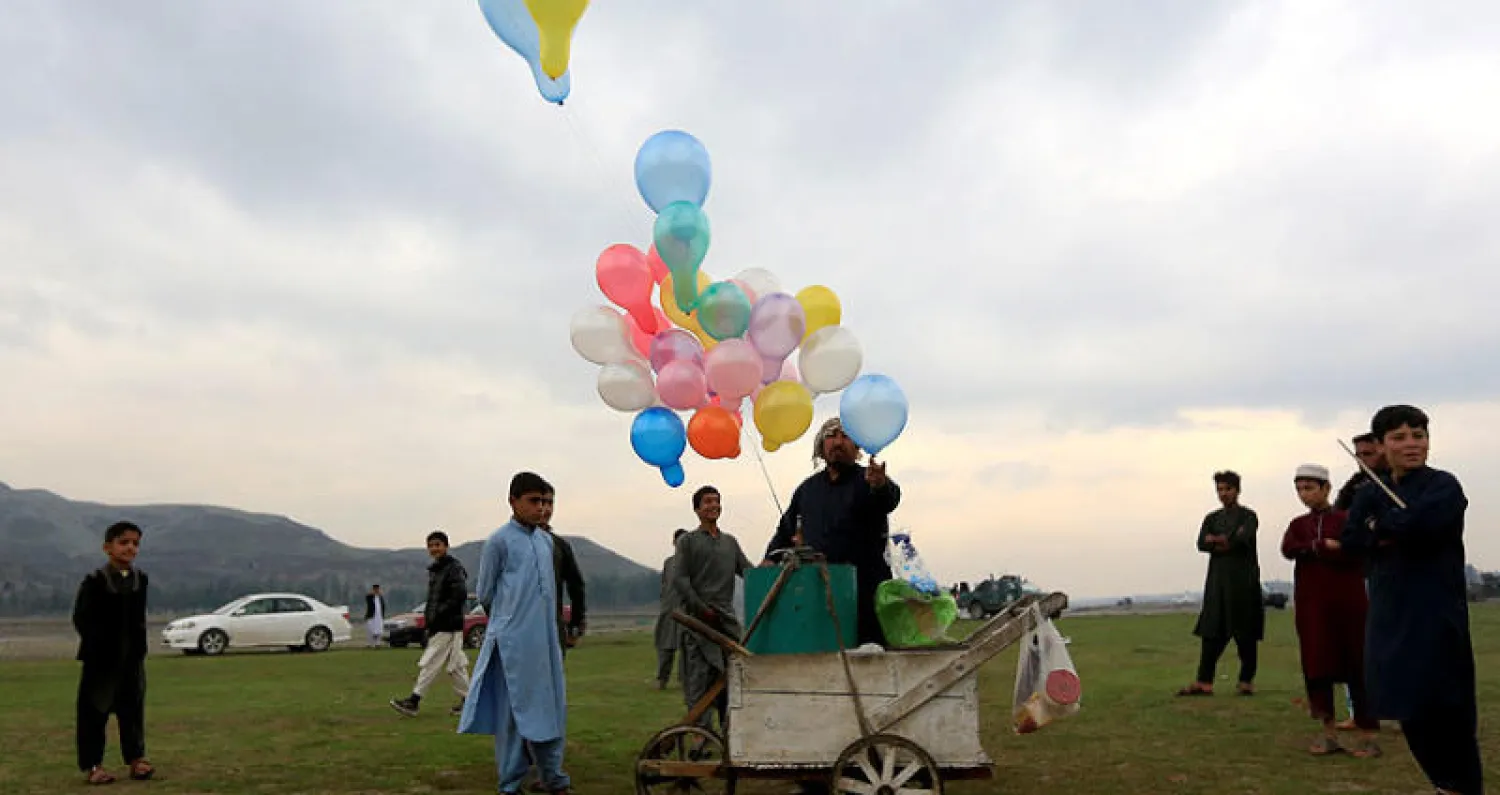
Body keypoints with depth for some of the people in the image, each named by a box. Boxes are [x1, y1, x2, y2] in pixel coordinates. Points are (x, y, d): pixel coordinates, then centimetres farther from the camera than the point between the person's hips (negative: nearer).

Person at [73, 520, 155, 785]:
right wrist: (98, 644, -15)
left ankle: (135, 758, 18)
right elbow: (81, 618, -10)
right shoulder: (94, 581, -11)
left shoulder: (141, 579, 5)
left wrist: (140, 644, 5)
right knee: (95, 710, 1)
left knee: (133, 707, 10)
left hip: (133, 656, 5)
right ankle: (92, 765, 9)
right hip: (101, 657, -5)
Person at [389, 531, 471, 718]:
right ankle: (467, 699, 18)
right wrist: (428, 619, 11)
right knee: (456, 665, 12)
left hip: (448, 627, -9)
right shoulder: (434, 570, 17)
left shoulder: (454, 568, -12)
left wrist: (438, 615, -18)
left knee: (430, 663, -8)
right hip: (437, 626, 9)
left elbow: (460, 596, -20)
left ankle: (414, 701, -6)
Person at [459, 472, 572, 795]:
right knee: (513, 712, 0)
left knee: (551, 708, 11)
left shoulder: (548, 541, 12)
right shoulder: (499, 541, -7)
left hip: (546, 640, 6)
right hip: (513, 641, -6)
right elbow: (485, 594, 0)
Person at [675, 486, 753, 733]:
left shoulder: (730, 542, 20)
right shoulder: (687, 541, 5)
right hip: (698, 620, -5)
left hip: (727, 618, 5)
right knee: (700, 678, -7)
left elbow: (748, 571, 12)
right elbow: (679, 579, -4)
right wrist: (702, 608, -11)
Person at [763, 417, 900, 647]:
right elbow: (786, 528, 30)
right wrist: (771, 558, 13)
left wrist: (880, 486, -47)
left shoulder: (867, 480, 1)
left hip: (864, 589, -4)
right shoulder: (808, 488, 18)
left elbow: (890, 498, -23)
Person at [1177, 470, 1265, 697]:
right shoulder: (1211, 519, 16)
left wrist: (1217, 540, -5)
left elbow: (1244, 540, -15)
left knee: (1246, 634, 1)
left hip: (1244, 581, -4)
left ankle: (1247, 681, 9)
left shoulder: (1248, 516, 3)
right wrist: (1230, 541, -10)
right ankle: (1204, 682, -3)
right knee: (1212, 632, -1)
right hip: (1218, 581, 4)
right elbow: (1202, 544, 1)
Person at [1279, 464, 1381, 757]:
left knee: (1358, 669, -1)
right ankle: (1329, 734, 12)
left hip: (1348, 603, -4)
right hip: (1312, 605, 4)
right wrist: (1326, 546, -15)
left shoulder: (1347, 519, 1)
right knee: (1317, 667, 2)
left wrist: (1310, 549, -12)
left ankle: (1368, 737, 5)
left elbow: (1353, 553, -15)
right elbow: (1288, 550, -7)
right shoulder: (1298, 524, 13)